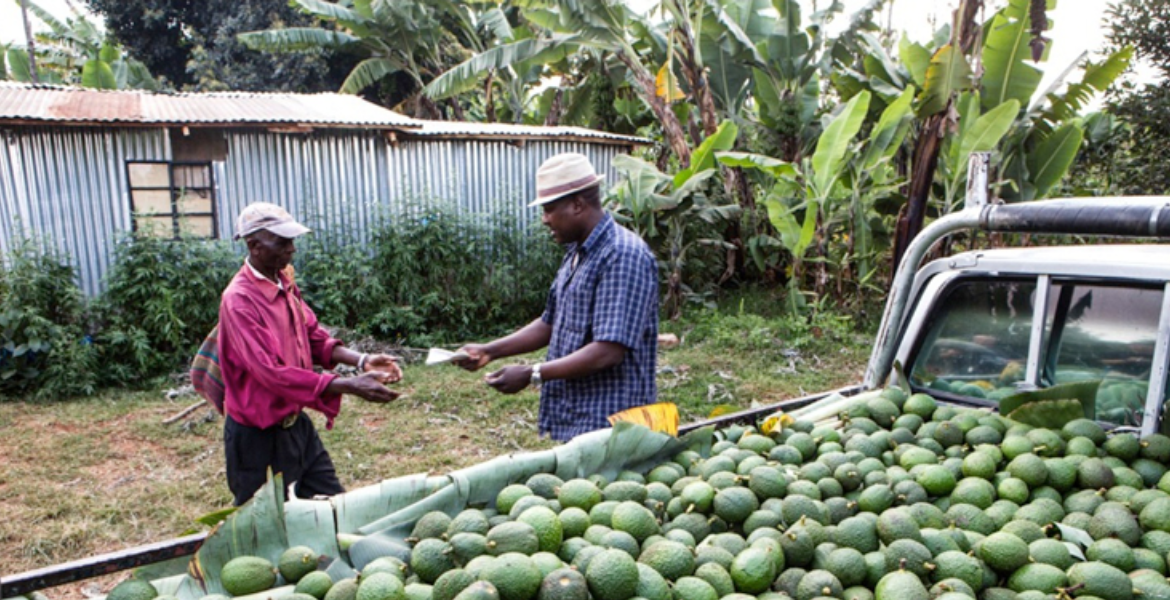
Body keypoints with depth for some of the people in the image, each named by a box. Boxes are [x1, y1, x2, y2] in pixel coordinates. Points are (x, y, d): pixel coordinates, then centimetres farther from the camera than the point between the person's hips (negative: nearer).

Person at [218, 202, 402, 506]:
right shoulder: (239, 300, -23)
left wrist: (361, 361, -9)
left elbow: (313, 335, 9)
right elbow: (270, 372, -30)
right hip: (259, 437, -8)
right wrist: (350, 386, -34)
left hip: (296, 424, 8)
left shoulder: (284, 284, 3)